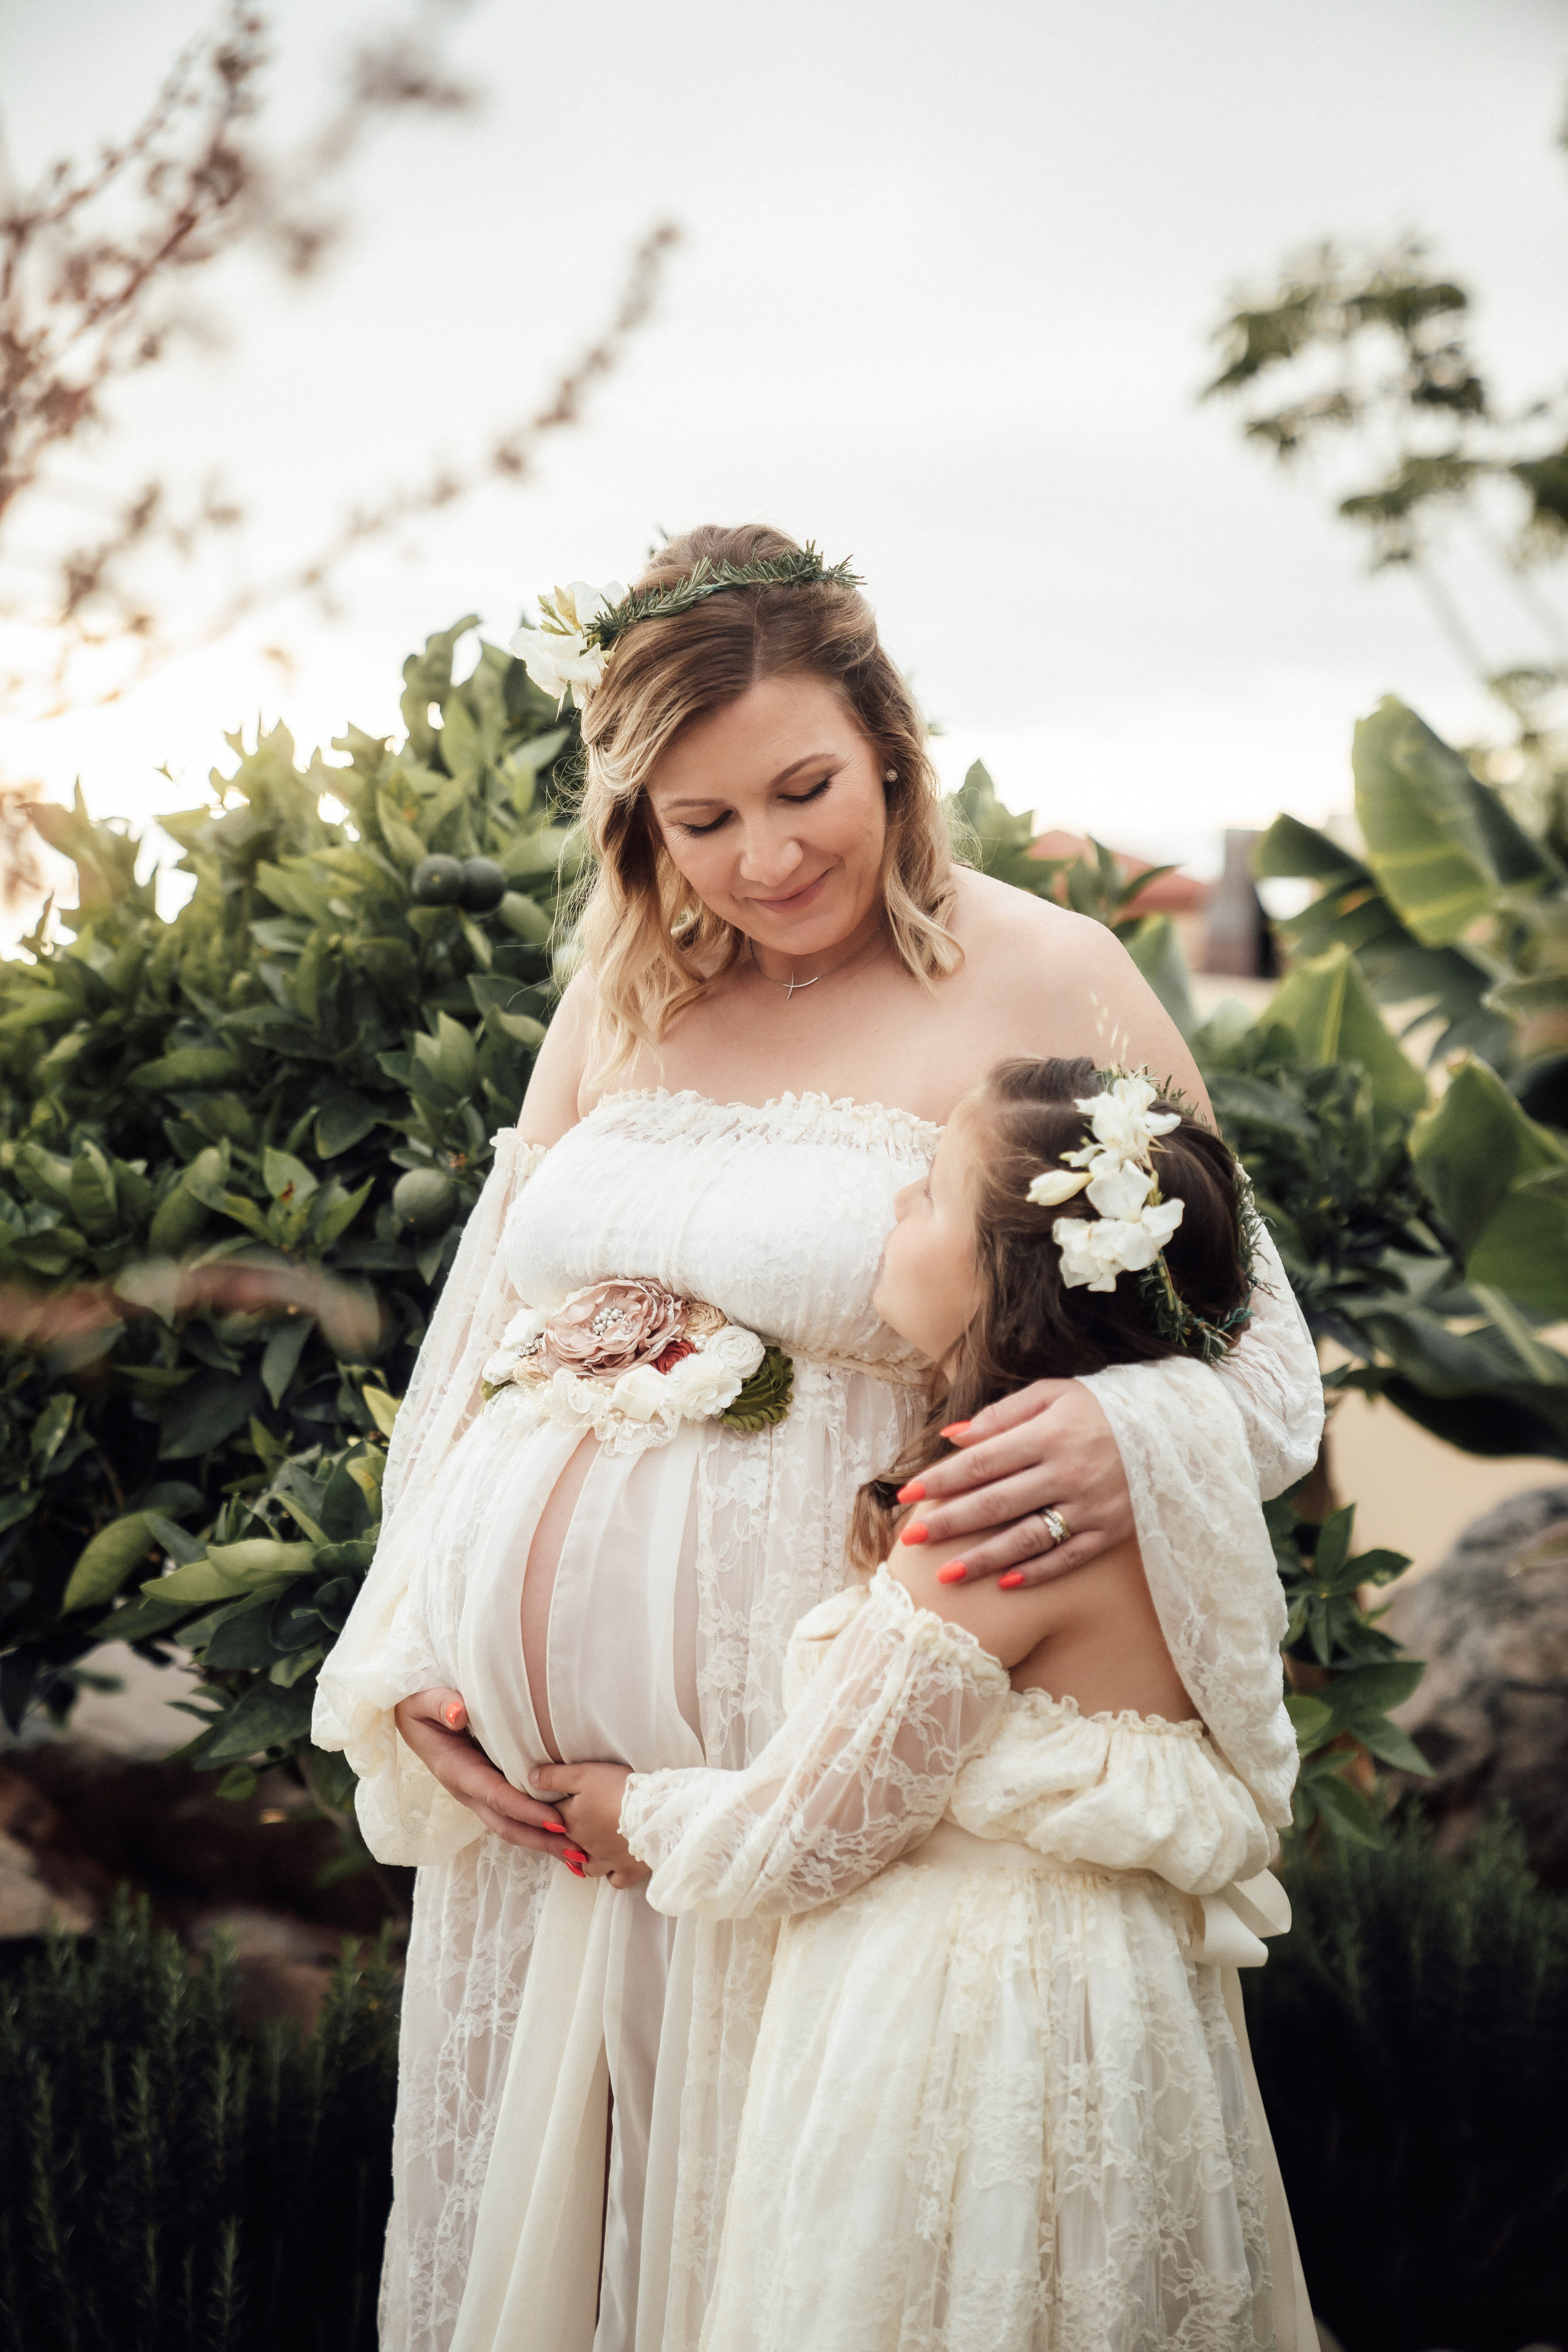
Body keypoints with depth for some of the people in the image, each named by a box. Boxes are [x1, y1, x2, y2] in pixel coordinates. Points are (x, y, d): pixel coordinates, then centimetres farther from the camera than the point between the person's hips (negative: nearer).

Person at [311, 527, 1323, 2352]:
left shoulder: (1042, 982, -5)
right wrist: (405, 1652, 5)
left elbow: (1257, 1345, -6)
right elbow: (482, 1326, 14)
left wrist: (1133, 1445, -28)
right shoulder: (623, 988, 10)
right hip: (522, 1767, 5)